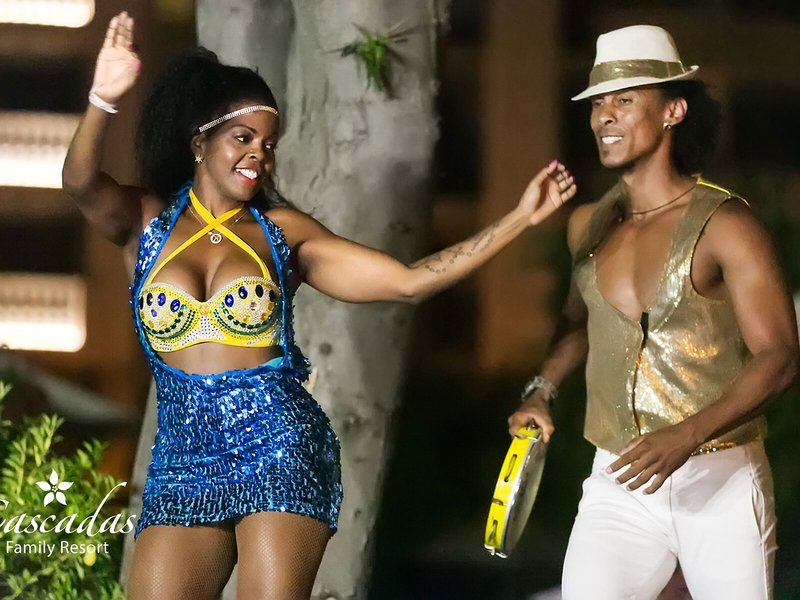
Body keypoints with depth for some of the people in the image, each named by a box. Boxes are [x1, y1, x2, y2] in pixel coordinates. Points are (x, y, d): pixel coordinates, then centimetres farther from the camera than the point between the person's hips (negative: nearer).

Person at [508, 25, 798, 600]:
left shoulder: (722, 223, -9)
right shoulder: (588, 225, 9)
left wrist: (687, 436, -26)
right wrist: (542, 390, 11)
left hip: (720, 483, -4)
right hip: (618, 485, 4)